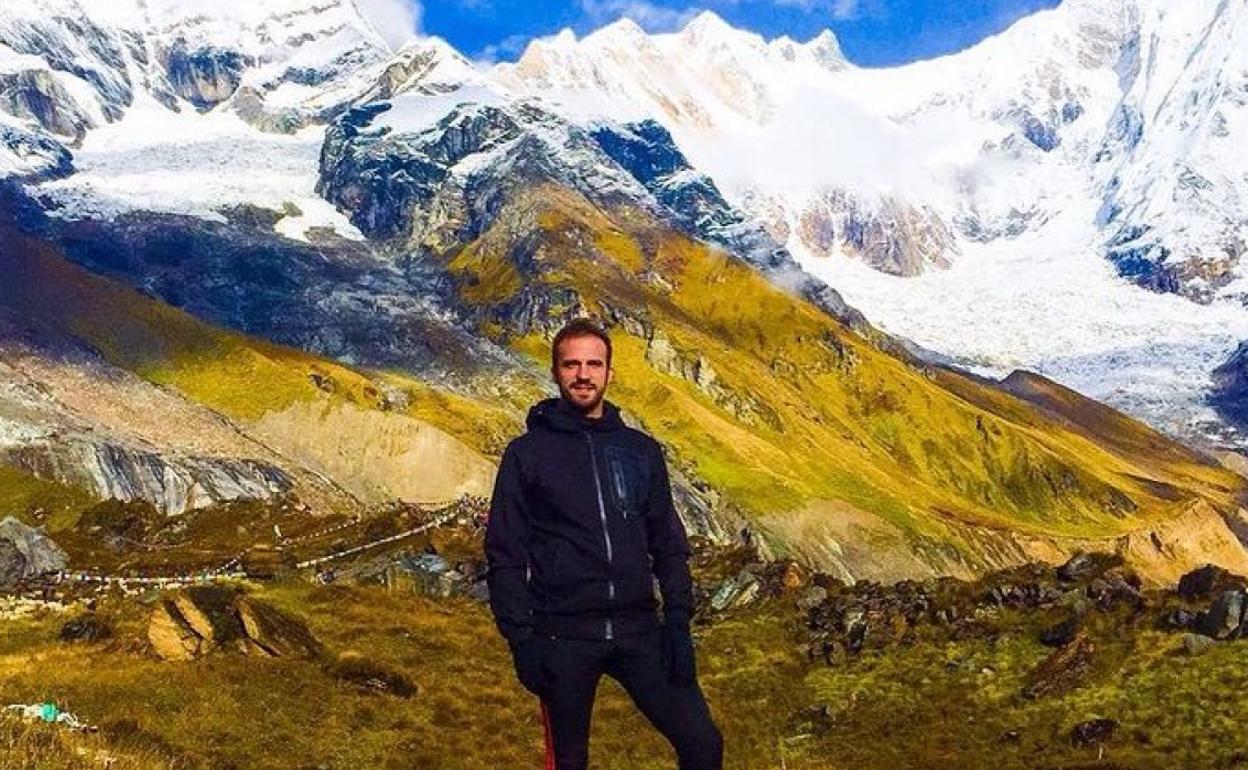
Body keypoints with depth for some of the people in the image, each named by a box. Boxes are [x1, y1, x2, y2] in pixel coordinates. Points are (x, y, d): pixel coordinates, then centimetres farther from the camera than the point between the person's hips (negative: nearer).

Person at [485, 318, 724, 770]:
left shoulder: (641, 450, 9)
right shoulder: (527, 453, 0)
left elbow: (668, 543, 9)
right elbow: (505, 555, -2)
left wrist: (678, 621, 0)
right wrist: (521, 637, -9)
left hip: (640, 631, 3)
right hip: (563, 638, -2)